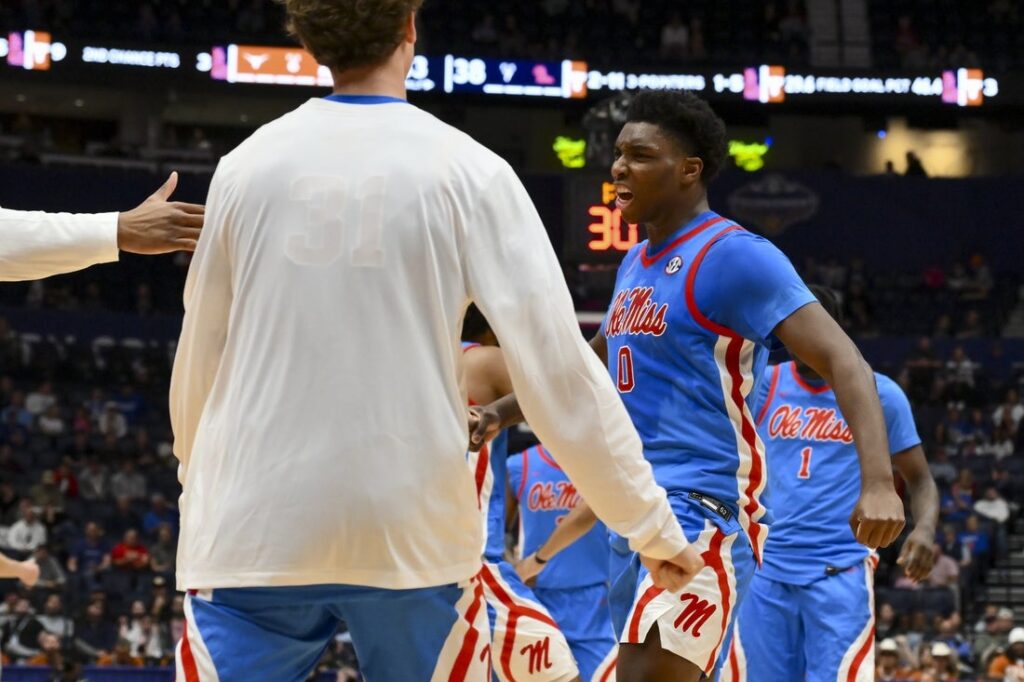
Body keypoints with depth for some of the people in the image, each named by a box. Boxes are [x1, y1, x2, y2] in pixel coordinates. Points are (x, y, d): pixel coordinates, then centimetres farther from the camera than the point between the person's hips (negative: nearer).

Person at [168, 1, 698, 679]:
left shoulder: (248, 166, 4)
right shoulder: (467, 171, -2)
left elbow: (200, 356, 13)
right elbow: (557, 367, -7)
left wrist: (196, 472, 31)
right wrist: (650, 521, -1)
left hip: (252, 525, 1)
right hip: (412, 530, -1)